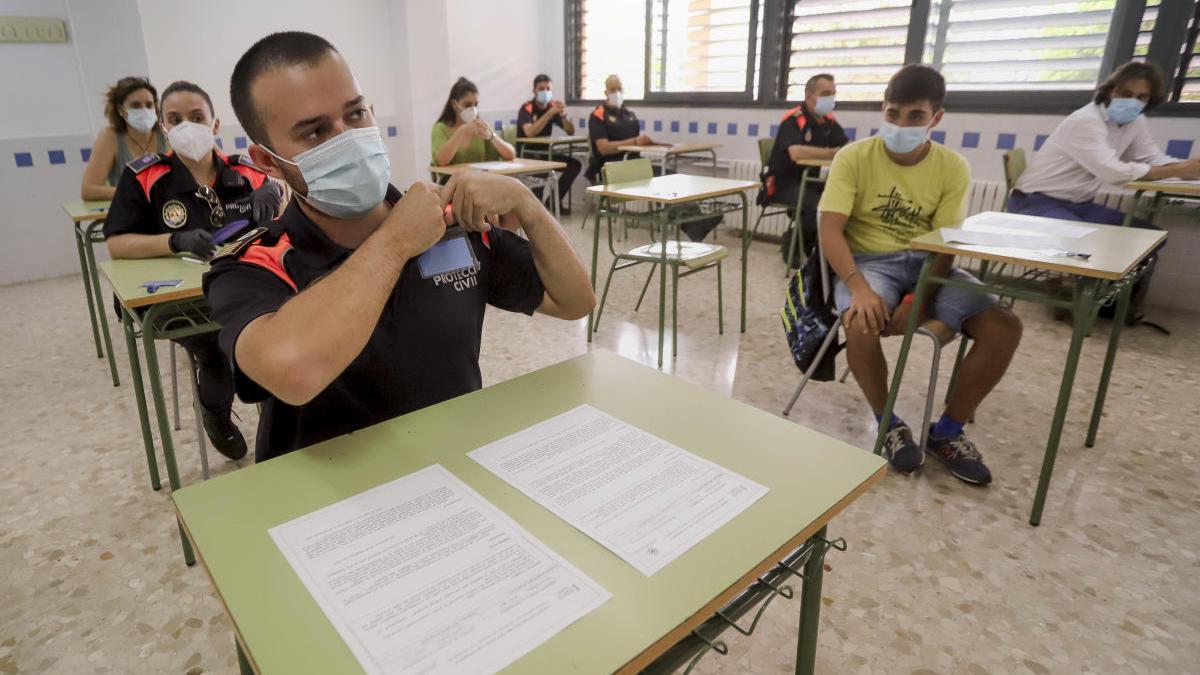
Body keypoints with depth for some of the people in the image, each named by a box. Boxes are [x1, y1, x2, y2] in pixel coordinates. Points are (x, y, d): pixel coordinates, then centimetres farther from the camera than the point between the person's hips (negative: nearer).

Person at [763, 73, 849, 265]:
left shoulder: (828, 120, 8)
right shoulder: (793, 120, -16)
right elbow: (796, 153, -34)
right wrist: (835, 153, -40)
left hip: (809, 181, 7)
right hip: (783, 183, -7)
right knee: (815, 204, -32)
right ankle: (793, 242, -4)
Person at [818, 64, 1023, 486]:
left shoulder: (953, 168, -1)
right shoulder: (854, 158, -8)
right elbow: (830, 230, -15)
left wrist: (918, 299, -24)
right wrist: (858, 287, -32)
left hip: (927, 263, 3)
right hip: (868, 259, -3)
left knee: (1004, 328, -18)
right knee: (862, 324, -36)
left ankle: (946, 432, 3)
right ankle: (889, 423, -7)